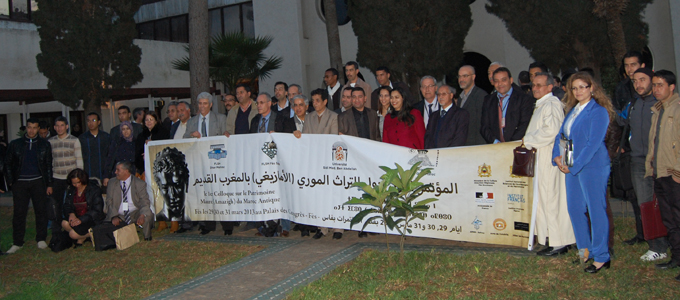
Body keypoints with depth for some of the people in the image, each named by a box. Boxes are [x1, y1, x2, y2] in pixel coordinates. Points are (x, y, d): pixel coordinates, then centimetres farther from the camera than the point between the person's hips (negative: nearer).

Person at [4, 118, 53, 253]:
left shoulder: (44, 144, 8)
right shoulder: (15, 144, 7)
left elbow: (49, 165, 8)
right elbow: (7, 164, 9)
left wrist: (49, 184, 4)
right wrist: (10, 182, 1)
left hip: (38, 182, 0)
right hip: (20, 183, 0)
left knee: (41, 211, 1)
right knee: (19, 213, 0)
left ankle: (41, 239, 12)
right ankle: (17, 243, 7)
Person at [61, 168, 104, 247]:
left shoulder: (94, 190, -7)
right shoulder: (71, 190, 11)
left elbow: (97, 210, -12)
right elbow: (67, 206, 11)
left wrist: (81, 220, -22)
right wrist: (71, 213, -14)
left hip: (91, 219, -5)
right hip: (76, 217, 6)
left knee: (73, 234, -26)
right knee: (65, 223, -27)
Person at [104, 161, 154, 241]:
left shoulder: (140, 184, -3)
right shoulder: (112, 183, 6)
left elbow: (145, 202, -10)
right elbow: (109, 202, 3)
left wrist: (142, 215, -32)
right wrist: (114, 216, -16)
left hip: (135, 214, -2)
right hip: (118, 216, 2)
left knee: (148, 215, -32)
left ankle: (147, 238, -10)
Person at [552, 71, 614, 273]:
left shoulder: (598, 112, -9)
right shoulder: (572, 110, 14)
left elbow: (593, 143, -15)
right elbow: (561, 134, 15)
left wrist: (574, 165, -16)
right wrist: (558, 157, -2)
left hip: (593, 167, -8)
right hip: (571, 167, 8)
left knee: (596, 210, -3)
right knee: (575, 209, 11)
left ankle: (601, 257, 7)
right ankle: (585, 250, 26)